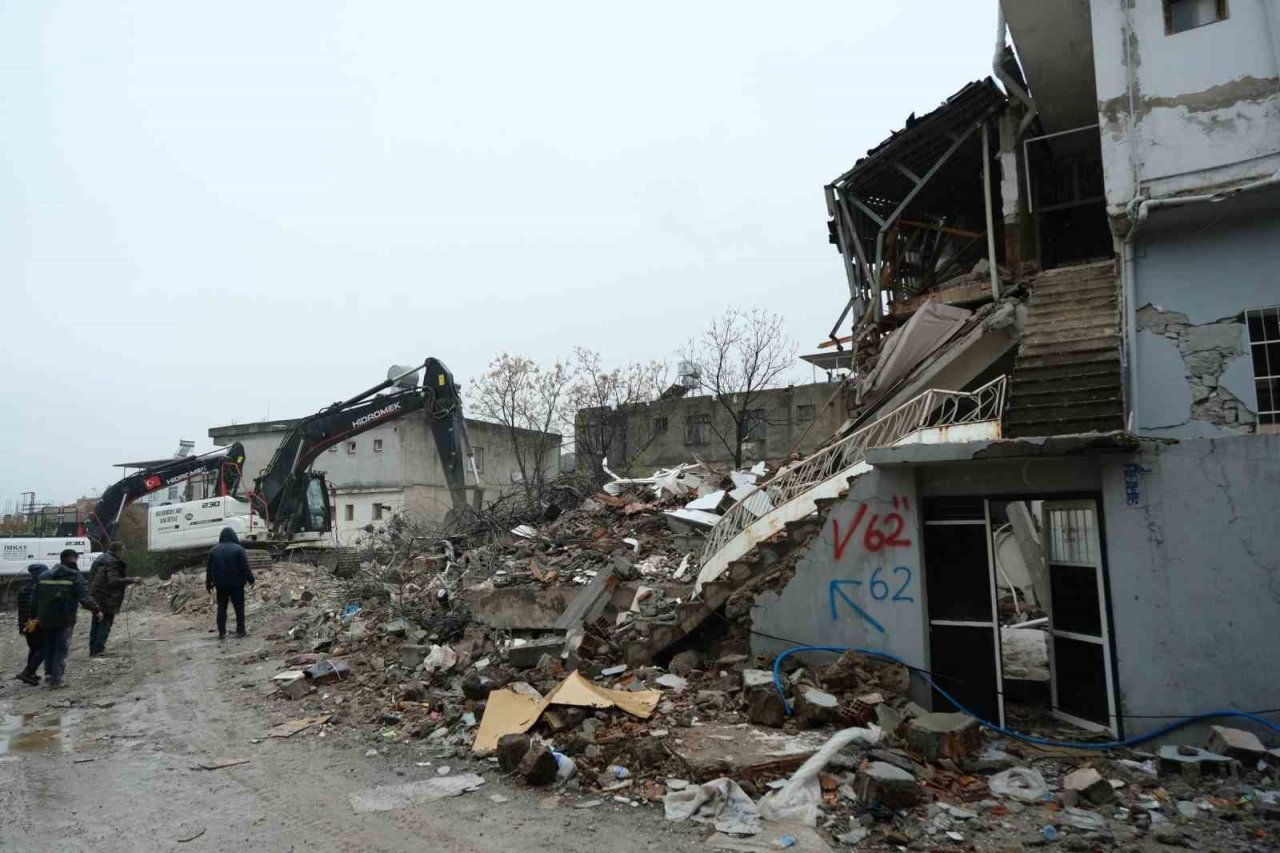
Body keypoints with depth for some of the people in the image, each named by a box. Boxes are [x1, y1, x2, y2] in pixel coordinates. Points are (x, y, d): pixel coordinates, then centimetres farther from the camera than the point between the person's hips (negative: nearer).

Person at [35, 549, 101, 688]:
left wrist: (37, 617, 21)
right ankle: (56, 679, 2)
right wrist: (96, 610, -7)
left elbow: (36, 598, 14)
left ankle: (48, 672, 24)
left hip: (46, 619, 5)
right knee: (61, 648, 2)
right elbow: (84, 597, -16)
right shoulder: (75, 576, -9)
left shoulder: (43, 575, 10)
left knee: (49, 646, 23)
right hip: (65, 619, -5)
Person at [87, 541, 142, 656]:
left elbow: (91, 576, 21)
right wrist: (132, 580, -28)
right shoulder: (112, 563, -18)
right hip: (107, 599, -10)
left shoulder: (100, 559, 13)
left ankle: (93, 649, 23)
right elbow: (114, 581, -27)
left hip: (95, 596, 10)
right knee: (106, 623, 0)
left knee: (96, 623, 16)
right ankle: (97, 649, 1)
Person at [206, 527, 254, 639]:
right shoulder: (238, 549, -9)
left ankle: (221, 632, 8)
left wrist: (208, 584, 16)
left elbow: (209, 569, 9)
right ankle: (240, 630, 4)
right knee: (239, 606, 4)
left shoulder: (214, 550, 5)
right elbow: (245, 567, -11)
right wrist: (250, 579, -3)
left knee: (221, 607, 9)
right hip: (236, 583, -3)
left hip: (220, 584, 3)